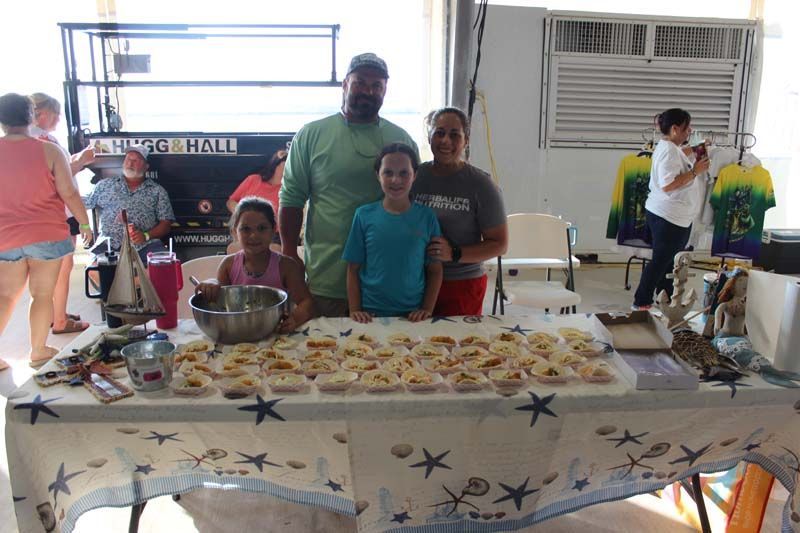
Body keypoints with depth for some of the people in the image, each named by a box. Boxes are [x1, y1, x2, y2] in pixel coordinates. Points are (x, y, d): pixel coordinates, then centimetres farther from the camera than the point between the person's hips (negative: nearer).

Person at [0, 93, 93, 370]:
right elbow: (69, 193, -10)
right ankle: (38, 351, 18)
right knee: (42, 294, 8)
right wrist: (84, 223, 3)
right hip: (47, 235, -3)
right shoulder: (49, 150, -10)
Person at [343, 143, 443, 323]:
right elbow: (353, 269, 1)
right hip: (371, 313, 0)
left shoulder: (426, 216, -2)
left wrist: (427, 309, -5)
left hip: (413, 315, 0)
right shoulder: (364, 215, -3)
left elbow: (435, 270, 2)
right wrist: (355, 310, -5)